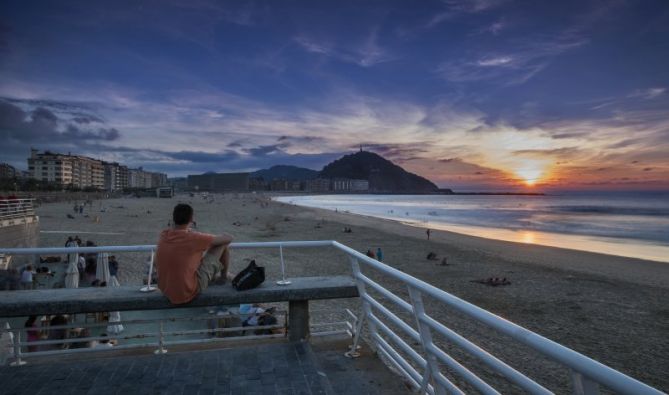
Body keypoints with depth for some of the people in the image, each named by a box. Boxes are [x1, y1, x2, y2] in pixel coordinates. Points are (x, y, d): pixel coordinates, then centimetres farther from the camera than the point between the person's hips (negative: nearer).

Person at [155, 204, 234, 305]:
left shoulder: (163, 235, -5)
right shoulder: (193, 238, -22)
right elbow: (228, 238, -11)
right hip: (189, 291, -6)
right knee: (223, 245, 2)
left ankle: (213, 276, 42)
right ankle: (224, 276, 28)